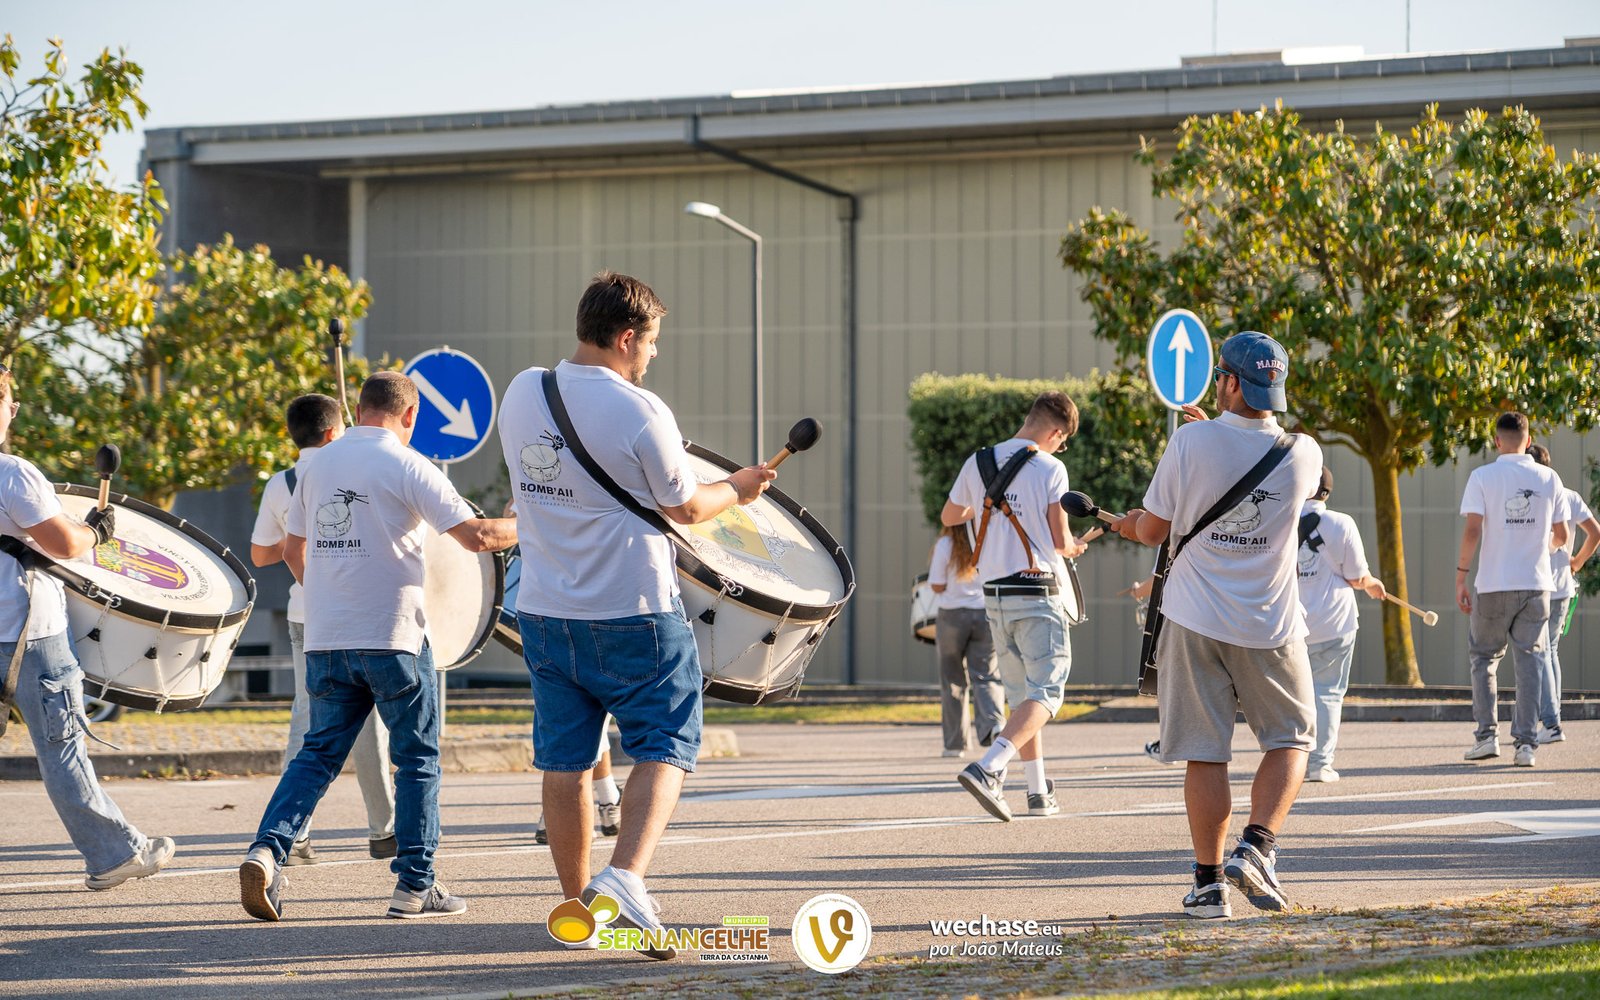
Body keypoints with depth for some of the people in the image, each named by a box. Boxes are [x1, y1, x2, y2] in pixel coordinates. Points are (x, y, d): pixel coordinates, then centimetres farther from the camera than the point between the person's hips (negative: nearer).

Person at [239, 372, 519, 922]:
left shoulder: (318, 465, 9)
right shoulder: (406, 467, -8)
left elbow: (294, 550, 18)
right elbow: (475, 535, -14)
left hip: (325, 641, 5)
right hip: (393, 638, -5)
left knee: (319, 753, 11)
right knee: (417, 759, 6)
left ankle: (267, 851, -10)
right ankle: (415, 885, 7)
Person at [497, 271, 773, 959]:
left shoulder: (521, 393, 1)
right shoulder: (639, 412, -16)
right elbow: (685, 508, -6)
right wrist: (738, 489, 13)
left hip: (545, 611, 6)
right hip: (633, 615, -5)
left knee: (564, 762, 13)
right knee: (664, 747, 5)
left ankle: (577, 905, 20)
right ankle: (626, 878, -15)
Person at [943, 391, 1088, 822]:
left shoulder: (978, 463, 6)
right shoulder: (1050, 468, -9)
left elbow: (948, 518, 22)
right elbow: (1059, 540, -11)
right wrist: (1074, 548, 13)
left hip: (994, 595, 6)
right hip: (1038, 594, -6)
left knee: (1021, 694, 17)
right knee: (1045, 693, -5)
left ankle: (1038, 791, 18)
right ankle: (987, 769, -24)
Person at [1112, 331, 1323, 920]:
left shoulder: (1192, 443, -12)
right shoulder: (1303, 454, -6)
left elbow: (1153, 530, -2)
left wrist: (1130, 524, 21)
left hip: (1195, 623, -1)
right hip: (1270, 627, 1)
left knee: (1204, 752, 5)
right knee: (1289, 737, 16)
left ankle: (1209, 882, 6)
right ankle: (1256, 847, -4)